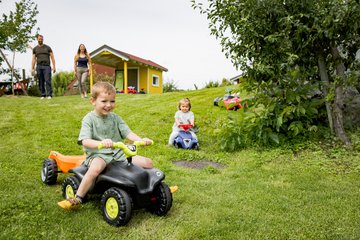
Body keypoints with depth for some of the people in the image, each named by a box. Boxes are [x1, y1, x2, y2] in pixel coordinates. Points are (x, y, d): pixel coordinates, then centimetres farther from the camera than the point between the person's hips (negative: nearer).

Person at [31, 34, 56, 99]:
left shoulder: (47, 47, 8)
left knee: (48, 81, -13)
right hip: (39, 67, 3)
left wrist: (54, 67, -4)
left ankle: (49, 95, -12)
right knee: (41, 82, 1)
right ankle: (43, 95, 6)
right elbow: (33, 59, 11)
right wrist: (32, 69, 3)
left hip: (46, 66, -2)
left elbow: (52, 57, 5)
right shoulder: (35, 49, 13)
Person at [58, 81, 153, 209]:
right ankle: (77, 199, -23)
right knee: (95, 168, -41)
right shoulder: (89, 119, -5)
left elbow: (127, 132, 1)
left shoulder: (115, 117, 9)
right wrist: (101, 143, -39)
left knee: (148, 162, -5)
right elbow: (85, 141, -18)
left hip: (118, 153, 5)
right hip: (97, 154, -4)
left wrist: (141, 140, -19)